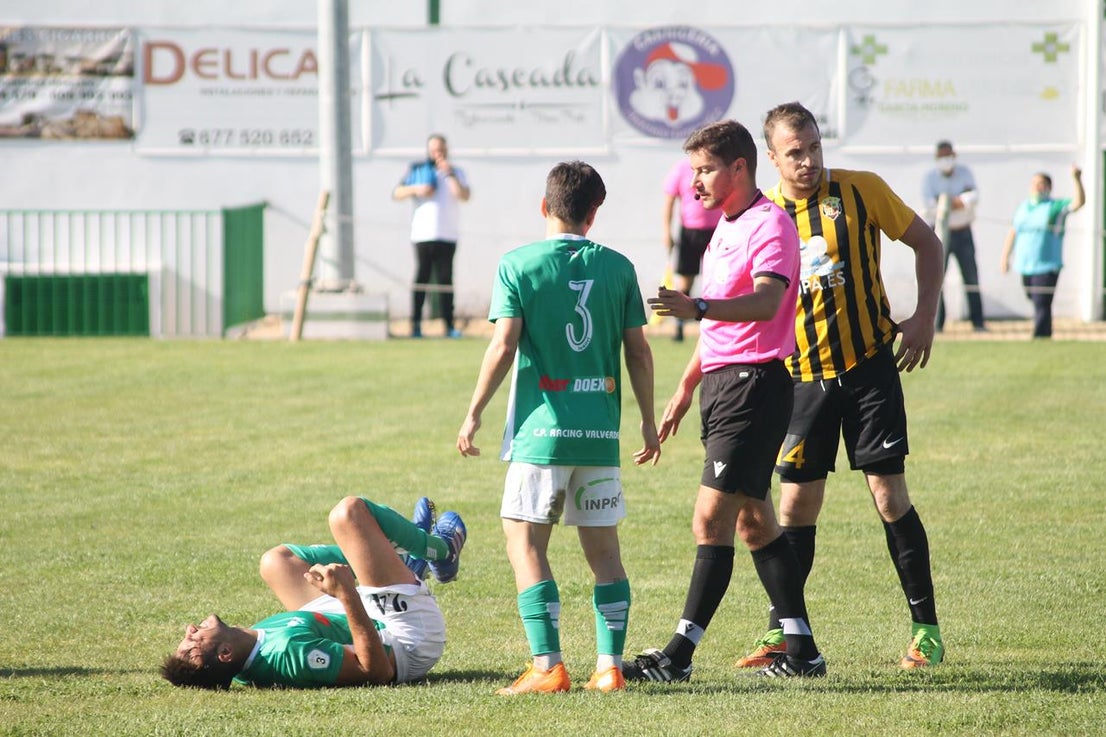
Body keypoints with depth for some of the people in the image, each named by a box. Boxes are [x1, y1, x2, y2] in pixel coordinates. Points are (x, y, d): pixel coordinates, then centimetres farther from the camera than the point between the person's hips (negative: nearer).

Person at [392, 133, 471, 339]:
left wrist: (450, 175, -11)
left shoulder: (455, 172, 12)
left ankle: (449, 325, 0)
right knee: (421, 278, -4)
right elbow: (396, 193, 9)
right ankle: (415, 324, -1)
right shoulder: (417, 170, 12)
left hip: (447, 236, 0)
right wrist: (416, 189, -8)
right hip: (423, 235, 0)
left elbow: (465, 196, -4)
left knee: (446, 279, -3)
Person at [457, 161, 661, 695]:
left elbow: (503, 346, -9)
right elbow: (638, 352, 7)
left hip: (541, 429, -4)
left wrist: (474, 412, 1)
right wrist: (648, 423, 17)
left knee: (525, 543, 1)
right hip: (601, 431, 4)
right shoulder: (617, 267, 5)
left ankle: (547, 667, -9)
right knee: (603, 548, 11)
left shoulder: (518, 265, -4)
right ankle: (609, 666, 7)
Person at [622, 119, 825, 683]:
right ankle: (802, 651, 15)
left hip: (754, 383, -10)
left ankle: (679, 656, -12)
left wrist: (697, 308, -45)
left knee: (712, 520, -11)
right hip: (723, 382, 10)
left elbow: (766, 300, -30)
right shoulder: (726, 228, 18)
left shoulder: (769, 224, -13)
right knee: (754, 523, 11)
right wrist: (687, 386, 29)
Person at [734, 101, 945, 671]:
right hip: (803, 377, 2)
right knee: (796, 503, 1)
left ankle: (926, 629, 5)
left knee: (889, 493, -4)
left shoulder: (862, 191, -4)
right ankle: (781, 632, 11)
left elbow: (927, 243, 6)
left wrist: (924, 319, -4)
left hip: (869, 366, -2)